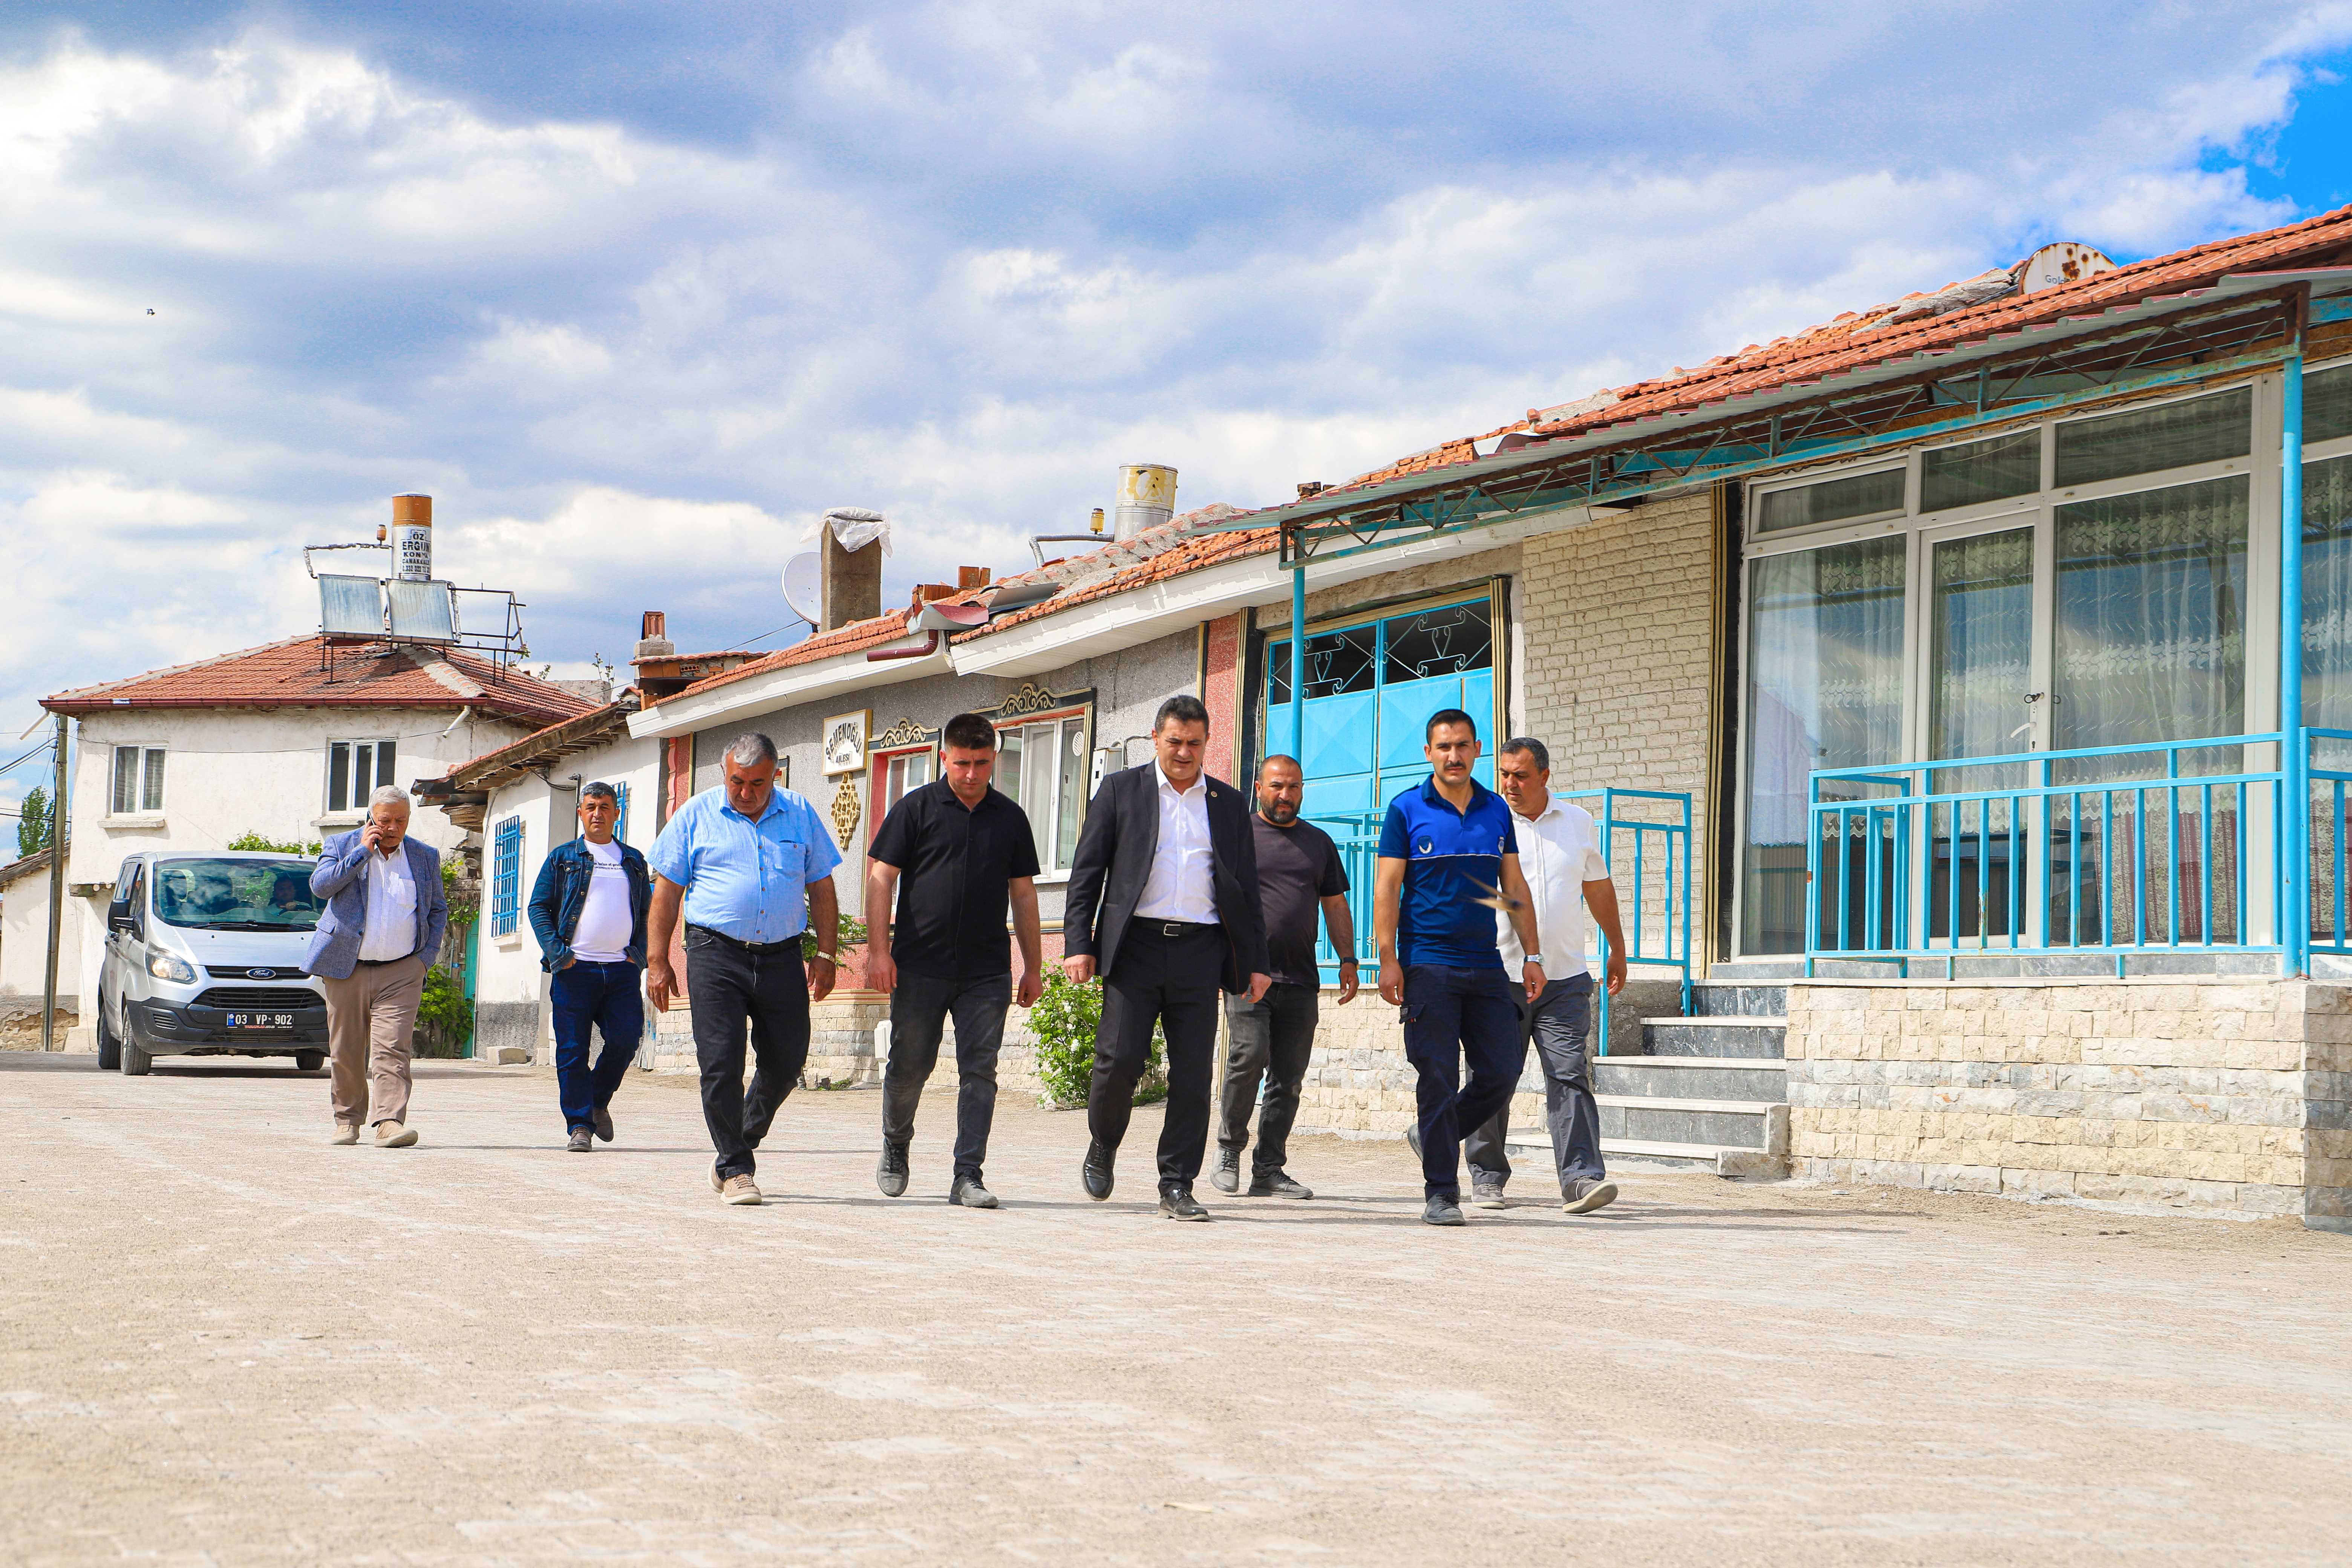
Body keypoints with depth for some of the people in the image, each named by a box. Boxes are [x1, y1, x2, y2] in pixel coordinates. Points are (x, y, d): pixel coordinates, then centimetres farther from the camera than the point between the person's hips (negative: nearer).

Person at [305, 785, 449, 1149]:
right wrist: (363, 852, -12)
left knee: (392, 1050, -14)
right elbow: (320, 885, -11)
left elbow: (438, 910, 18)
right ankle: (348, 1119, 22)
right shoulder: (342, 846, 6)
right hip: (347, 968, 0)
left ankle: (390, 1123, -22)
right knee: (346, 1052, 6)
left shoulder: (425, 857, 11)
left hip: (401, 972, 0)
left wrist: (428, 956, 6)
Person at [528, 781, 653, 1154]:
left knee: (626, 1039, -8)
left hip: (622, 969, 2)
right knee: (573, 1050, -4)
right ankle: (578, 1125, 1)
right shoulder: (562, 858, 9)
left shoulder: (634, 861, 17)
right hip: (575, 968, -2)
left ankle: (599, 1102, 16)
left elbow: (647, 912, 21)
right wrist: (557, 952, -7)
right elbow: (539, 907, 5)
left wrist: (639, 952, 4)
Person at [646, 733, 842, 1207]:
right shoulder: (697, 815, 3)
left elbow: (821, 889, 13)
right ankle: (735, 1171, 1)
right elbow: (667, 891, 5)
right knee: (721, 1065, -8)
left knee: (786, 1062, 6)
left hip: (781, 955, 2)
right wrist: (657, 962, 0)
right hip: (716, 955, -2)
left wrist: (826, 955, 5)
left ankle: (740, 1146, 28)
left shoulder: (800, 815, 9)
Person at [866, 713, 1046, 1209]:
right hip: (919, 966, -2)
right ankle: (895, 1146, 32)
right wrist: (878, 949, -9)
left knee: (979, 1071, -4)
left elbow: (1023, 894, 14)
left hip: (987, 972, 2)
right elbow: (880, 875, 0)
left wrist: (1033, 968, 11)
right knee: (909, 1066, 6)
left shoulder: (1010, 818, 10)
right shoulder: (917, 808, 2)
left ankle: (968, 1176, -3)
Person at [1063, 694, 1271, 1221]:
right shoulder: (1122, 790, 9)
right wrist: (1079, 944, -4)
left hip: (1200, 950, 2)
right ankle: (1102, 1148, 18)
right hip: (1136, 945, -2)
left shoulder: (1229, 803, 15)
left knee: (1193, 1075, -2)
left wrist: (1257, 962, 10)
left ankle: (1177, 1186, 5)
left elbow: (1245, 888, 17)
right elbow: (1087, 870, 6)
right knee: (1120, 1059, -9)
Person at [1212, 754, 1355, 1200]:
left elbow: (1335, 904, 21)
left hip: (1301, 980, 4)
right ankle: (1229, 1150, 0)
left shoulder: (1319, 842, 18)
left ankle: (1269, 1170, 7)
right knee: (1249, 1056, -18)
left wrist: (1348, 960, 11)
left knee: (1288, 1078, 1)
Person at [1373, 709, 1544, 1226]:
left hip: (1485, 965, 4)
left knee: (1503, 1072, 0)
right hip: (1428, 965, -4)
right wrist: (1388, 960, -10)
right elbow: (1386, 888, -2)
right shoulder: (1407, 810, 1)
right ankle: (1441, 1193, 2)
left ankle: (1434, 1138, 23)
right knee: (1438, 1079, -4)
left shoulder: (1497, 811, 12)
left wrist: (1532, 956, 9)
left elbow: (1515, 887, 15)